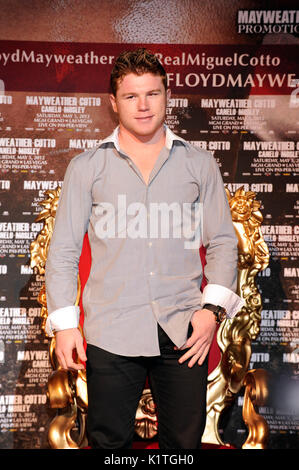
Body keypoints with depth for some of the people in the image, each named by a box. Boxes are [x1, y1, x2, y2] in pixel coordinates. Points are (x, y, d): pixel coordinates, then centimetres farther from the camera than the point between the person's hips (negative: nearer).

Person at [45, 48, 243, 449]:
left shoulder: (200, 165, 9)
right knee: (108, 442, 6)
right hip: (111, 332, 0)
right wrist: (64, 323, -1)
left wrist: (213, 308, -2)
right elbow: (63, 250, 7)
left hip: (184, 329, 1)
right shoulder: (86, 168, 7)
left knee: (184, 441, 9)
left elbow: (223, 241, 11)